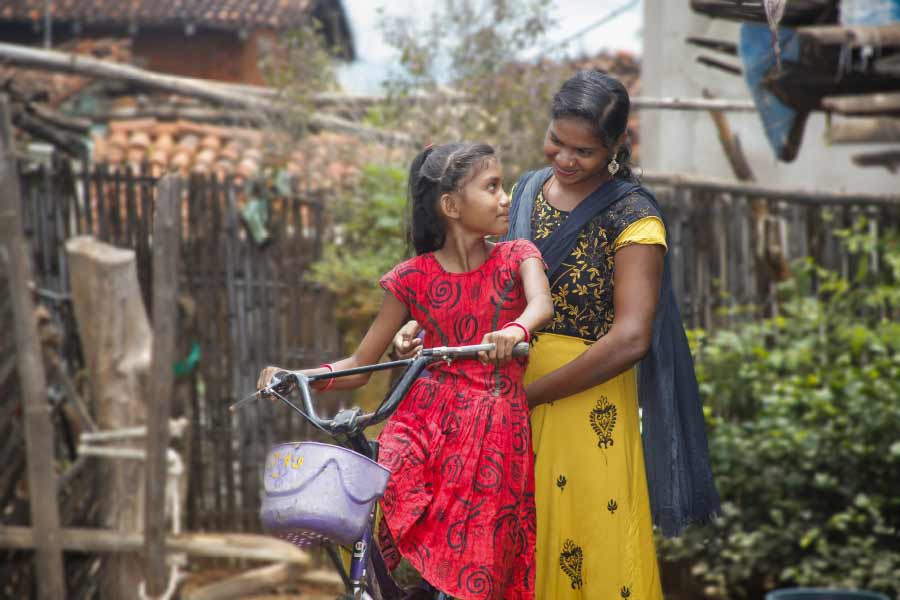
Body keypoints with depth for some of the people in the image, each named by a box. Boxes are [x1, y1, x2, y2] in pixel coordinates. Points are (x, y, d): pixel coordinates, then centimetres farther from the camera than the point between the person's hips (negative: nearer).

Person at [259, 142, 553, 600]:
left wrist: (516, 329, -44)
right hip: (427, 418, 1)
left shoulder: (517, 257, 3)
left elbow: (541, 304, -19)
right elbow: (359, 365, 4)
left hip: (496, 427, 0)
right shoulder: (414, 278, 2)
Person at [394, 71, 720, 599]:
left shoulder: (633, 217, -10)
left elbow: (629, 340, -19)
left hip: (589, 402, -5)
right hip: (514, 386, 6)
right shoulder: (528, 190, 9)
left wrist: (527, 395, -17)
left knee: (590, 556, 0)